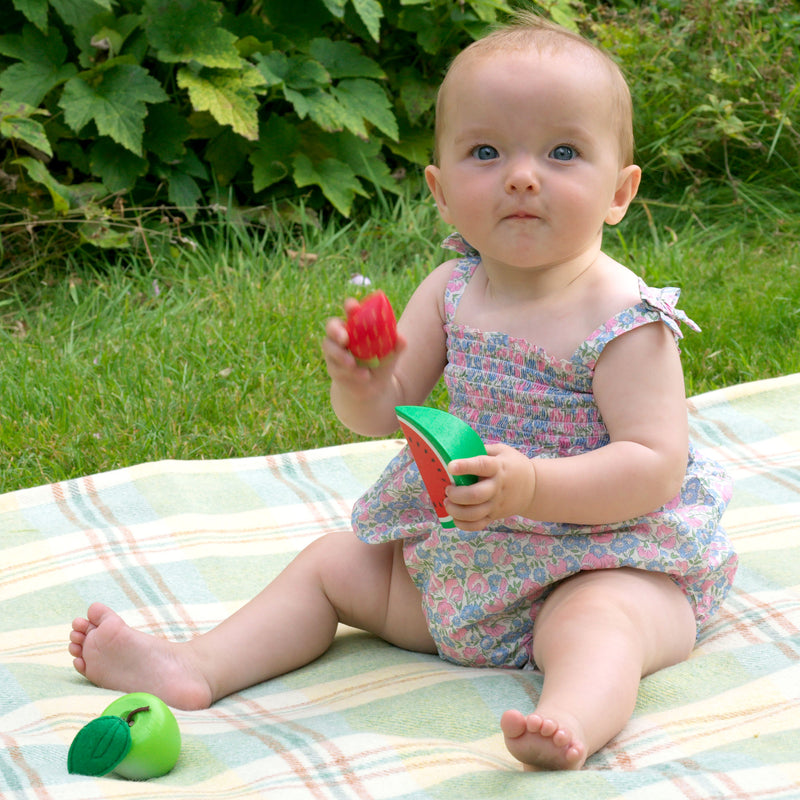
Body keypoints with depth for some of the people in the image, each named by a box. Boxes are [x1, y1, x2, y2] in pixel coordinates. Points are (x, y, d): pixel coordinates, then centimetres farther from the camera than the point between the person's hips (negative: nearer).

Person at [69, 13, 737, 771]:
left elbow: (656, 466, -25)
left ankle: (570, 724, -63)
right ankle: (197, 666, 2)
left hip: (604, 559, -7)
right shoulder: (451, 290, -1)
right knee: (332, 563, 8)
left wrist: (532, 486, -38)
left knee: (592, 623, -37)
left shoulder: (622, 318, -19)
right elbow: (384, 415, 4)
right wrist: (362, 383, -22)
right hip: (456, 552, 7)